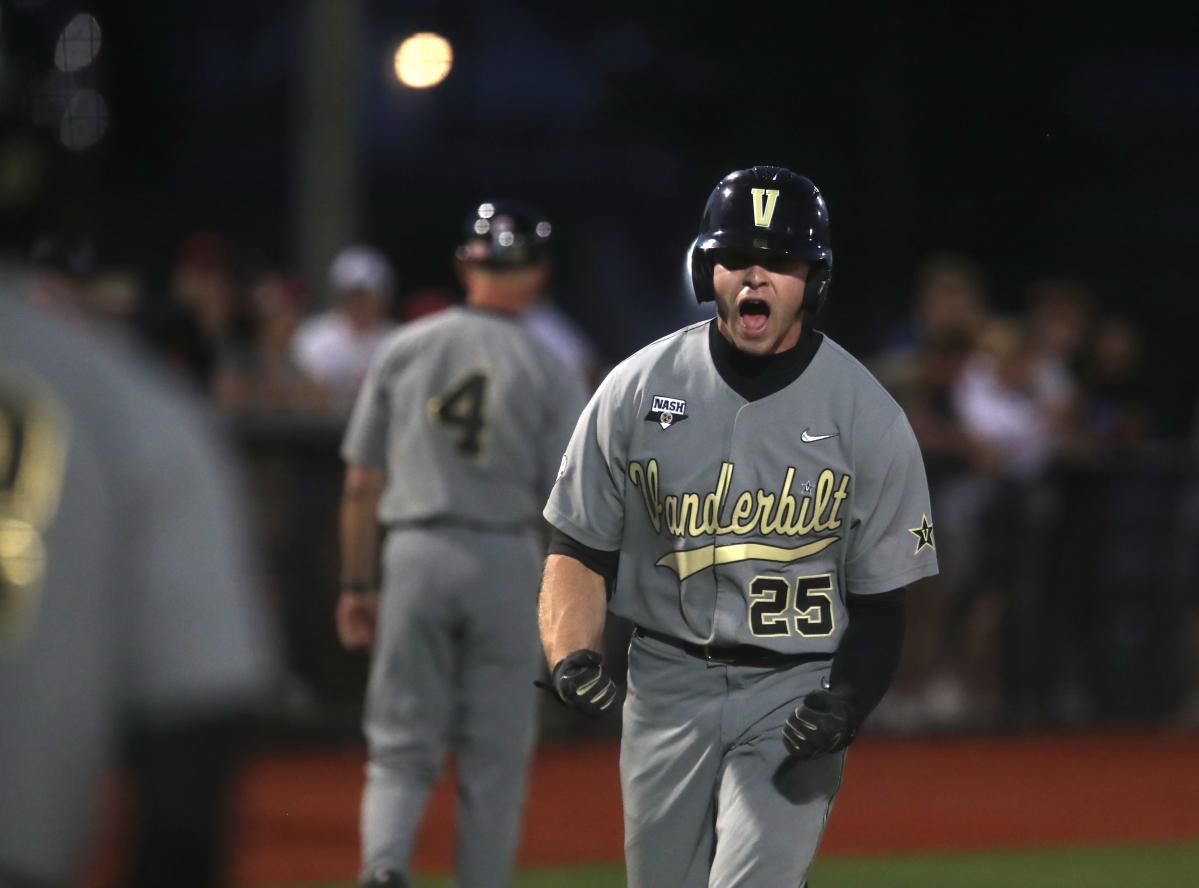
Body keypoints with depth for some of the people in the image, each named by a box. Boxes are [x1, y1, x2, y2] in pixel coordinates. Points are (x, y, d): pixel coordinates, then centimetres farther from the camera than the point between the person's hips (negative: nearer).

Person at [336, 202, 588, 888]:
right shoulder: (549, 371, -3)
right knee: (496, 754, 8)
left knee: (402, 745, 6)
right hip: (506, 559, -1)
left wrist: (357, 586, 10)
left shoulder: (405, 349, 3)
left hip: (415, 554, 1)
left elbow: (362, 484, 4)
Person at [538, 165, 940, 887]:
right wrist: (572, 654, -14)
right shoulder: (637, 390, 0)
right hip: (668, 686, 3)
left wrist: (848, 704, -18)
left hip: (798, 690, -3)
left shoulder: (870, 418, -5)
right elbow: (580, 550, 5)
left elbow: (881, 599, -1)